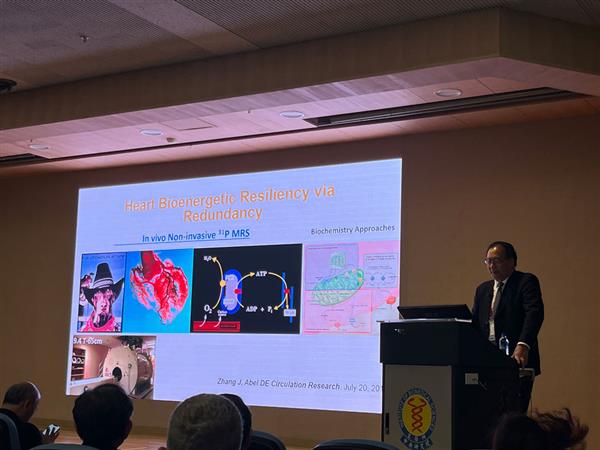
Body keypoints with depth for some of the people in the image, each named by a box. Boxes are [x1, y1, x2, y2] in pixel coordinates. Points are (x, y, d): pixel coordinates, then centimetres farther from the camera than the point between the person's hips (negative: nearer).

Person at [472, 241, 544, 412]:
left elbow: (534, 313, -15)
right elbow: (474, 322, 17)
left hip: (517, 359, -5)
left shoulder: (526, 282, 0)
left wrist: (523, 345, -30)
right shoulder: (482, 289, 19)